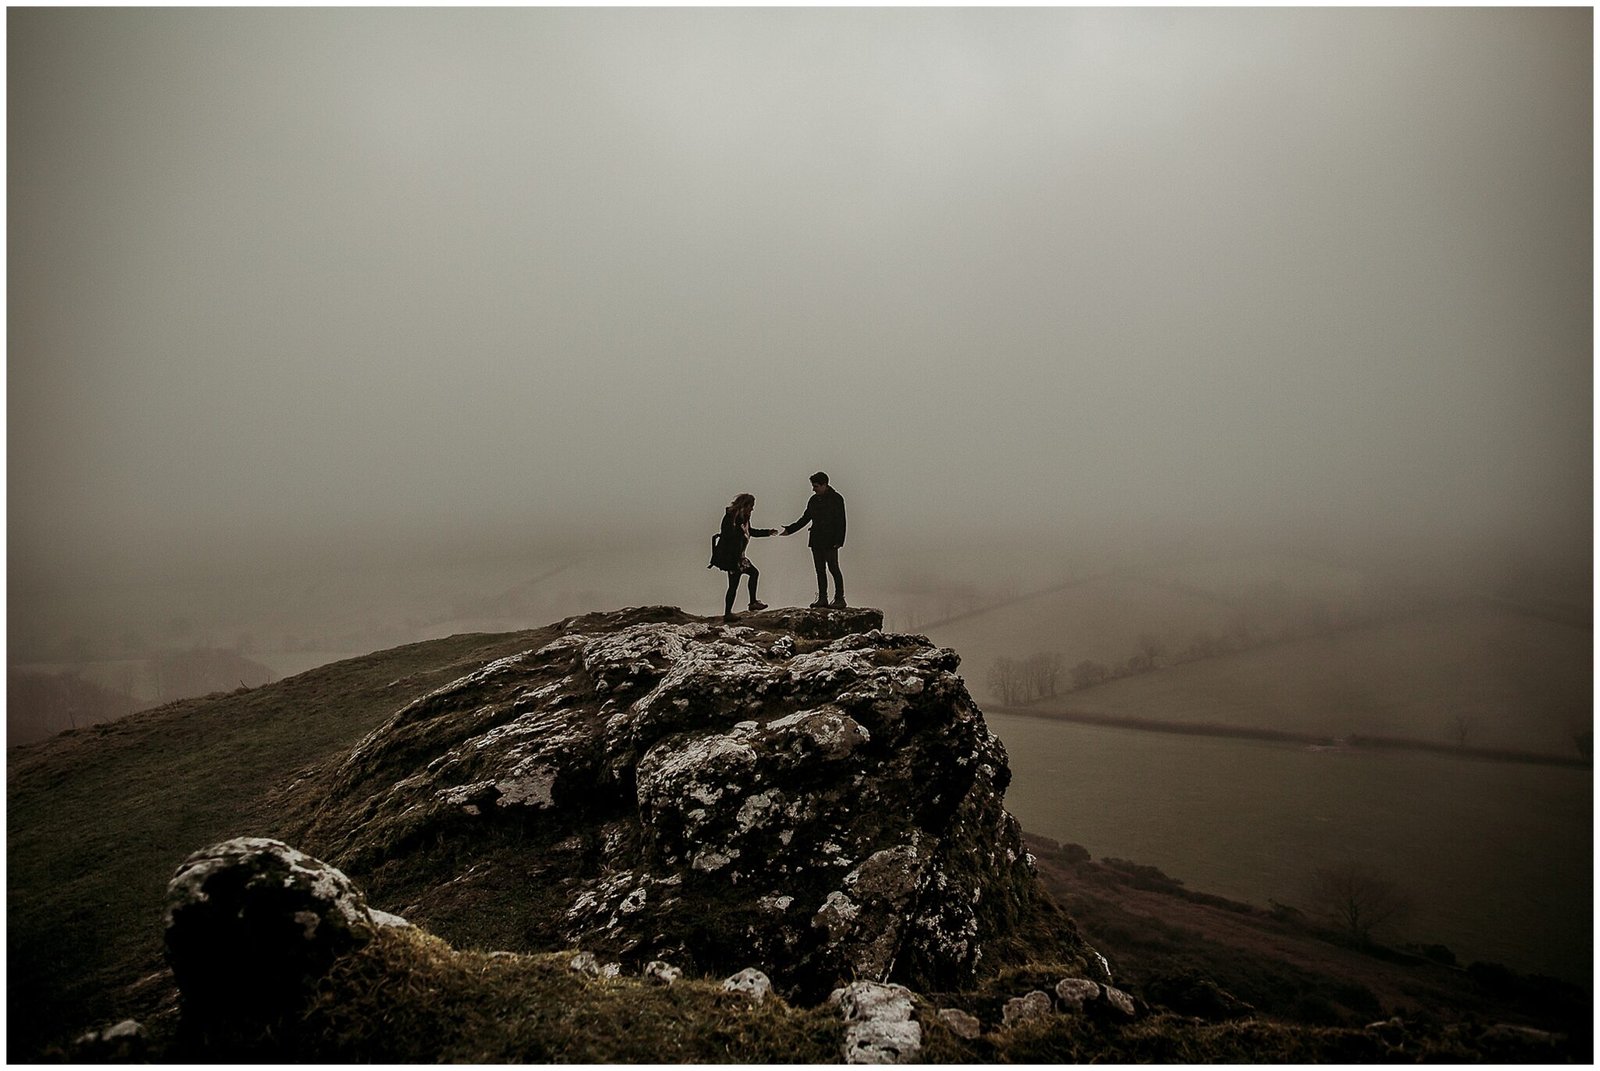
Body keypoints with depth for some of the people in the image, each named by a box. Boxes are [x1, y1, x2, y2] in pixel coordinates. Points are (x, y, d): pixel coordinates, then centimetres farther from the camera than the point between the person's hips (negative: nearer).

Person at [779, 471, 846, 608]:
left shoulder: (836, 499, -7)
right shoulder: (814, 500, 12)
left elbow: (841, 522, -10)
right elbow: (805, 518, 19)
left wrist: (838, 541, -17)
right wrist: (790, 529, 11)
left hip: (830, 542, -7)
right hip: (816, 541, 7)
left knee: (833, 569, -7)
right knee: (820, 570, 8)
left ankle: (839, 599, -1)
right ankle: (822, 599, 13)